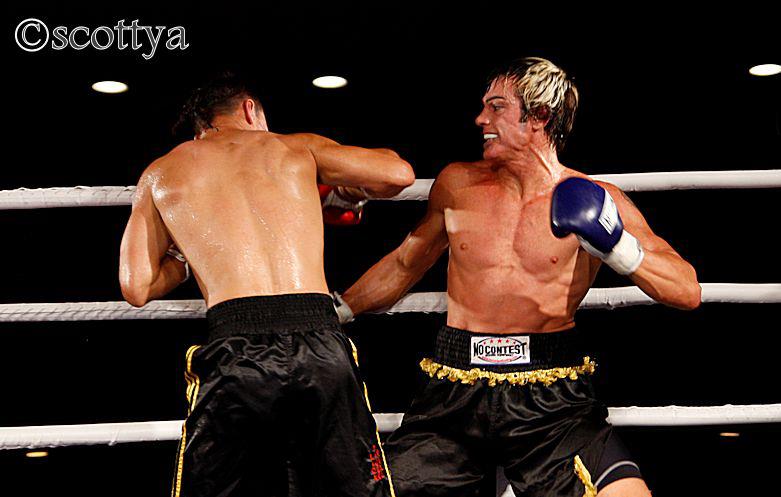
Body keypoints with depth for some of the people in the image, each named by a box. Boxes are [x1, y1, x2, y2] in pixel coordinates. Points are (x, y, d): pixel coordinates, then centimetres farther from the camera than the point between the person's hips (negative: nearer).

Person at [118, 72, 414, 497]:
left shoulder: (160, 174, 18)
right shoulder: (295, 147, 17)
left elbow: (136, 289, 15)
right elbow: (398, 173, 16)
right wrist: (340, 192, 35)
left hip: (234, 352, 0)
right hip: (321, 347, 0)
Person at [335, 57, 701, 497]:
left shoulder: (595, 200, 1)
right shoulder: (458, 184, 10)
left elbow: (687, 291, -3)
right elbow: (404, 265, 25)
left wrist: (618, 247, -19)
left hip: (551, 398, -2)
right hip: (457, 393, 3)